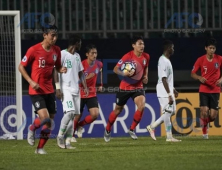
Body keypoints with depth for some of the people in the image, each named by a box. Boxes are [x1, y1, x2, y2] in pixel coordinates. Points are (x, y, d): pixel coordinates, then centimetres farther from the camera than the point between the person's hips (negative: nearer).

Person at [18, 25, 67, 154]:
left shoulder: (56, 50, 3)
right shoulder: (34, 50, -13)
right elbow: (21, 67, -4)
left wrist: (61, 70, -8)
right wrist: (31, 81, -15)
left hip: (49, 90, 6)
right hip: (36, 90, -5)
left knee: (50, 122, 4)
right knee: (44, 118, -20)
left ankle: (40, 148, 19)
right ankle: (32, 129, 13)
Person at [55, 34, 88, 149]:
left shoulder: (77, 56, 17)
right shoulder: (62, 54, -5)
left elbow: (81, 73, 21)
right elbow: (56, 71, -9)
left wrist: (85, 87, 10)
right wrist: (58, 88, -16)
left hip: (75, 90, 7)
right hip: (65, 89, -7)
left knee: (72, 115, 1)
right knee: (69, 112, -20)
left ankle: (67, 142, 2)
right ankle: (60, 136, -4)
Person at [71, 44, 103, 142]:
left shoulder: (99, 64, -3)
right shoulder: (82, 65, -19)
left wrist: (100, 85, 19)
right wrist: (88, 77, -31)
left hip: (92, 93, 4)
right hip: (80, 94, -4)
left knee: (95, 114, -13)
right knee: (78, 115, 4)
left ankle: (80, 125, 14)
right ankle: (71, 135, 26)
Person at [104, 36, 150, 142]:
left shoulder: (146, 57, -1)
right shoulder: (128, 56, -16)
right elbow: (115, 69, -14)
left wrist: (145, 76, 3)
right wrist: (124, 74, -31)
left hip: (138, 87, 3)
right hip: (125, 87, -3)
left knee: (142, 106, -22)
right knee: (118, 110, 10)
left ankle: (132, 130, -5)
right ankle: (107, 130, 34)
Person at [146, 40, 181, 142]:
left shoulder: (167, 60, 15)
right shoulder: (163, 61, -17)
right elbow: (164, 79, -22)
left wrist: (173, 90, 25)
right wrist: (169, 95, -23)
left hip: (168, 91, 10)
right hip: (164, 92, -10)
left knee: (171, 112, 12)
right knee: (168, 113, -5)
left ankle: (152, 127, 16)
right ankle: (169, 137, 0)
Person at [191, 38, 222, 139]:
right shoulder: (200, 60, -3)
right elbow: (193, 74, 4)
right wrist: (199, 78, -17)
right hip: (204, 90, -1)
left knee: (213, 116, -3)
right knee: (204, 111, -17)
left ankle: (204, 121, 32)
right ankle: (204, 131, 8)